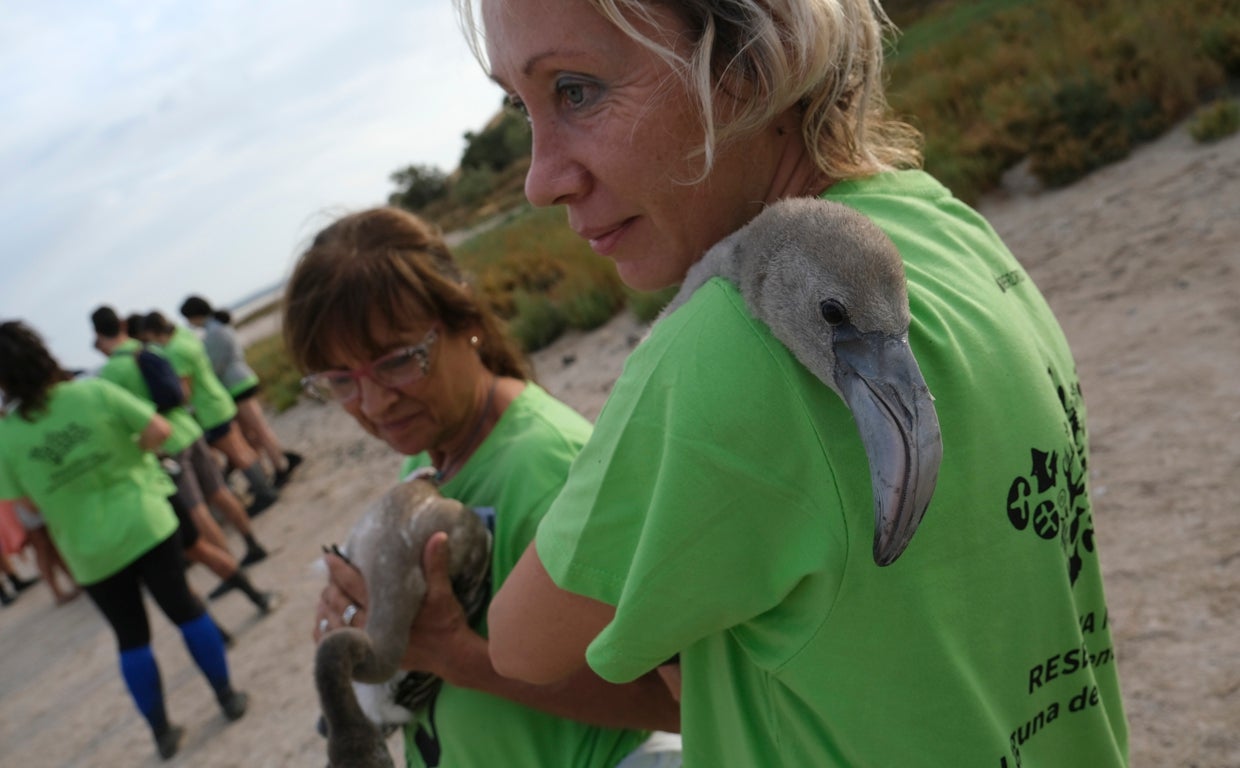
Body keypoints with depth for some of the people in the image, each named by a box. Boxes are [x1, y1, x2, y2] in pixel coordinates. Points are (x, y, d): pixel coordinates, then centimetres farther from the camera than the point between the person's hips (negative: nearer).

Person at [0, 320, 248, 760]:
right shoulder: (94, 391, -11)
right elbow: (159, 431, -10)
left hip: (91, 553, 1)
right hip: (144, 524, 0)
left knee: (131, 638, 15)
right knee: (184, 609, 15)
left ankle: (162, 732, 23)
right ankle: (227, 696, 25)